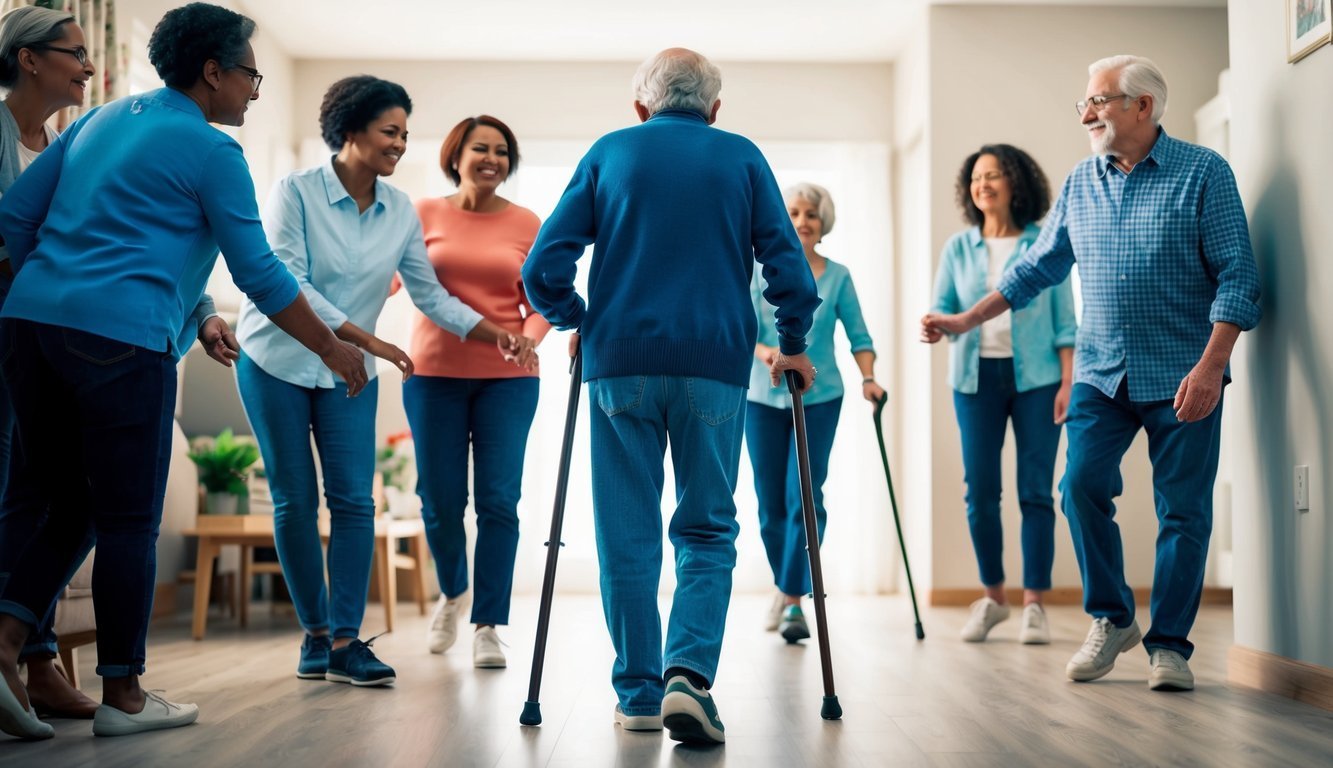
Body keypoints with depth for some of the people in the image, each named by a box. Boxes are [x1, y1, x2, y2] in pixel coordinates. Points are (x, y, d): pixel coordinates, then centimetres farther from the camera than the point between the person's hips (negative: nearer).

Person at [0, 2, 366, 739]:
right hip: (120, 340, -7)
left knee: (69, 510, 15)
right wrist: (331, 348, 10)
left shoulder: (103, 118, 20)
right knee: (128, 521, 2)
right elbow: (259, 273, -1)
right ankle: (121, 696, 10)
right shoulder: (211, 150, -1)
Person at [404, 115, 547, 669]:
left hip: (508, 378, 0)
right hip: (434, 373, 0)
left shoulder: (526, 224, 4)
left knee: (498, 499, -5)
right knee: (439, 499, 5)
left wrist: (530, 337, -15)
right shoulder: (425, 215, 4)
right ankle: (452, 592, 34)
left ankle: (487, 626, 5)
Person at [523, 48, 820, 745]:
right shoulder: (742, 158, 10)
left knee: (627, 536, 7)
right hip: (715, 367, 0)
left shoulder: (609, 152, 10)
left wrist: (577, 324, 19)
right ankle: (688, 675, -12)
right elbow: (787, 265, 4)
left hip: (620, 365, 1)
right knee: (707, 532, 7)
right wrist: (792, 345, 18)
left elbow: (544, 264, 3)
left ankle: (638, 694, 10)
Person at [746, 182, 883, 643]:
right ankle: (783, 584, 28)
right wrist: (766, 353, -22)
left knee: (804, 497, -11)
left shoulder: (837, 277, 3)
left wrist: (867, 378, -11)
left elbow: (858, 335, 5)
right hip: (763, 399, 1)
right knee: (770, 503, 6)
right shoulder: (761, 272, 3)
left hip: (818, 399, -1)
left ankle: (794, 602, -9)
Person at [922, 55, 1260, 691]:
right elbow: (1038, 266, 18)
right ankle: (1111, 619, 12)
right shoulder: (1081, 183, 10)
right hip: (1101, 371, 4)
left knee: (1183, 510, 0)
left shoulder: (1203, 172, -5)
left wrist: (1211, 364, -18)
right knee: (1082, 487, -8)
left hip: (1183, 376, -4)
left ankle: (1169, 644, 12)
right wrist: (967, 319, 15)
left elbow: (1236, 275, -9)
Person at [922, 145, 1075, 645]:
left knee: (1035, 491, -2)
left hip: (1035, 377, -2)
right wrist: (935, 328, -18)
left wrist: (1068, 381, -6)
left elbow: (1063, 319, 2)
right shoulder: (958, 248, 8)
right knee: (980, 490, 2)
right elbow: (944, 307, 6)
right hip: (977, 377, 2)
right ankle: (992, 596, 17)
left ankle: (1034, 604, 4)